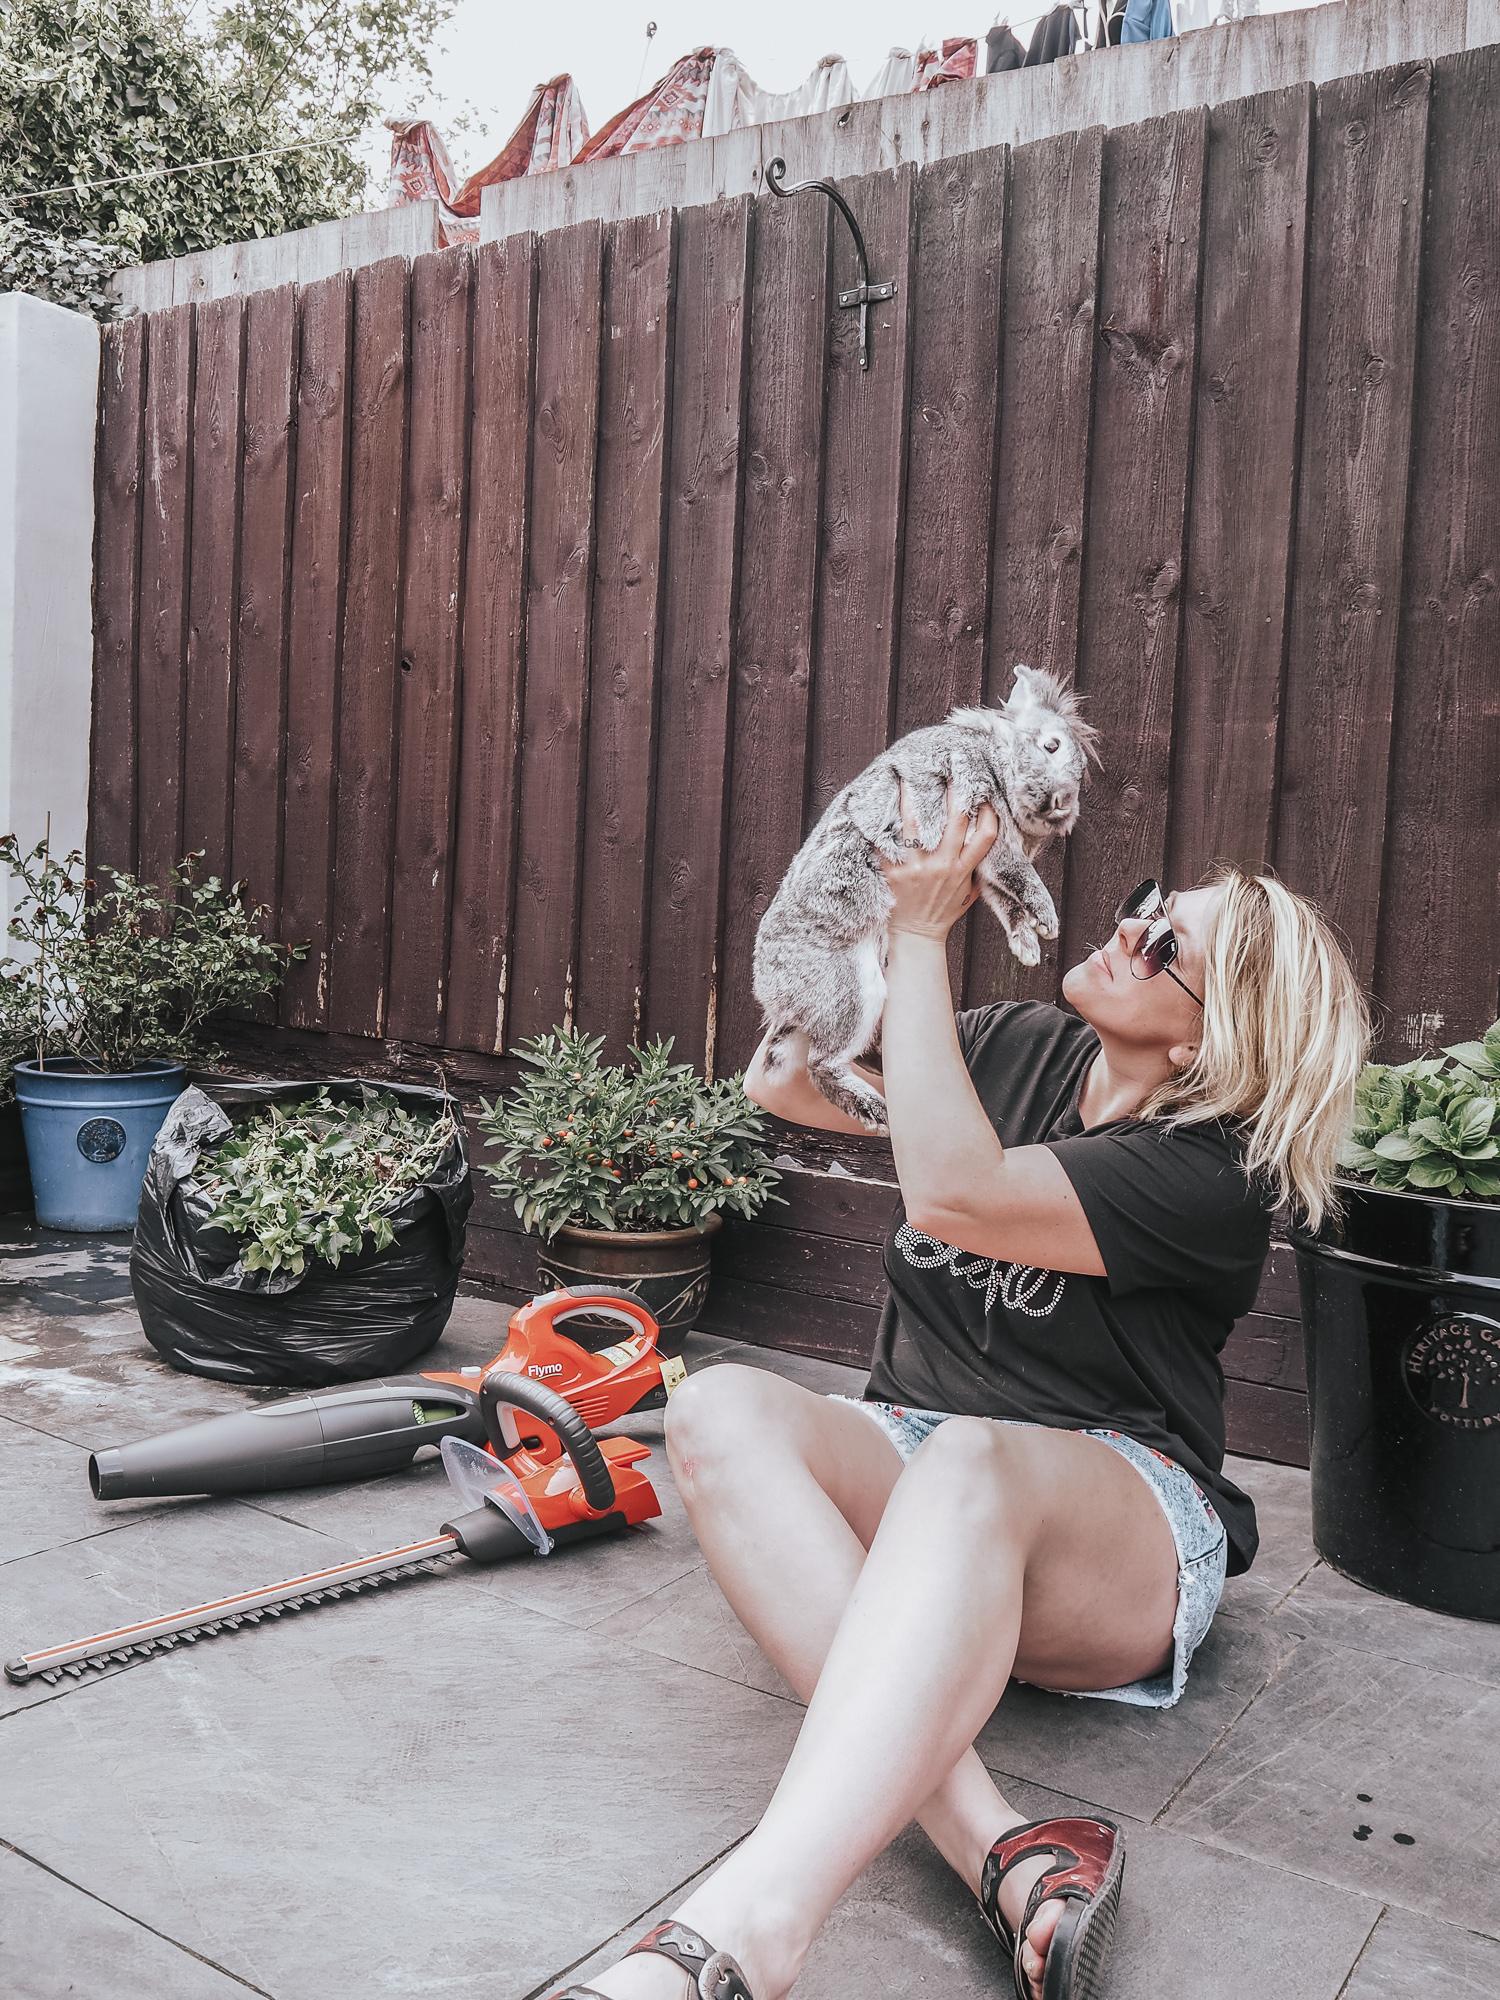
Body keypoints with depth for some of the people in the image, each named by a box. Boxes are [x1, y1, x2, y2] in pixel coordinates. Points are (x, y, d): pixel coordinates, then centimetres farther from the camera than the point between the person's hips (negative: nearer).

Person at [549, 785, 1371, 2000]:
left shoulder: (1212, 1176, -12)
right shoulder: (1020, 1048, 8)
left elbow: (951, 1193, -24)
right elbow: (786, 1085, 10)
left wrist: (923, 934, -18)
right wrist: (877, 895, 2)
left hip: (1120, 1512, -5)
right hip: (915, 1470, 6)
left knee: (969, 1457, -42)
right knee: (722, 1407, -28)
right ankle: (1005, 1855, -41)